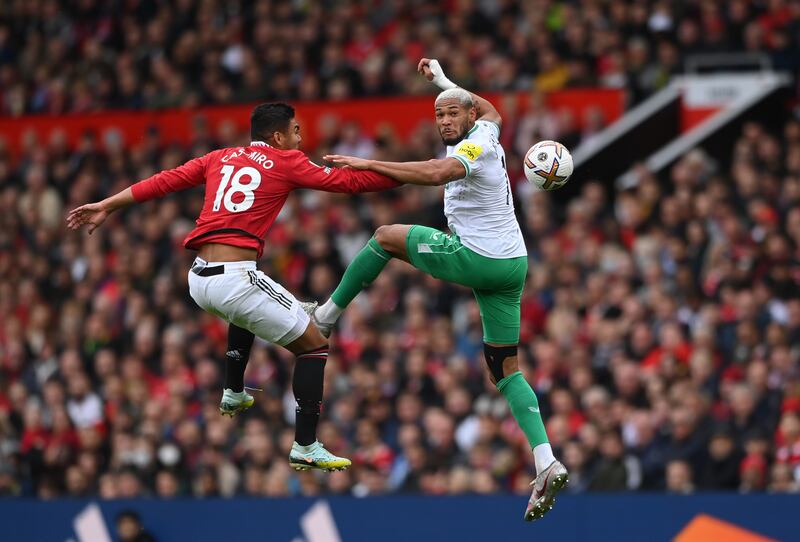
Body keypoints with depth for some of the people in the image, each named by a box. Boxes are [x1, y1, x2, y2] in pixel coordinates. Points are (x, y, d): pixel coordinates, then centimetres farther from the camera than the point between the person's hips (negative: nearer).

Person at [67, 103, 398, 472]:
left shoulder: (221, 158, 18)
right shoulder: (286, 163, 4)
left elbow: (165, 181, 15)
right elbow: (346, 181, 2)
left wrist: (106, 206, 18)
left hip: (199, 281, 7)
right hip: (234, 277, -7)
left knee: (245, 310, 41)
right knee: (313, 345, 3)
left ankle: (233, 395, 47)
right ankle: (305, 448, -4)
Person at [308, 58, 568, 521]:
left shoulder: (474, 147, -14)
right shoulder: (486, 130, 12)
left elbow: (435, 173, -36)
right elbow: (489, 110, 39)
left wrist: (368, 164, -33)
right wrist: (442, 79, 44)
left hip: (477, 258, -9)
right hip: (512, 264, 9)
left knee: (387, 236, 11)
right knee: (506, 370, 6)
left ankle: (327, 314, 18)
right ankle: (546, 463, -9)